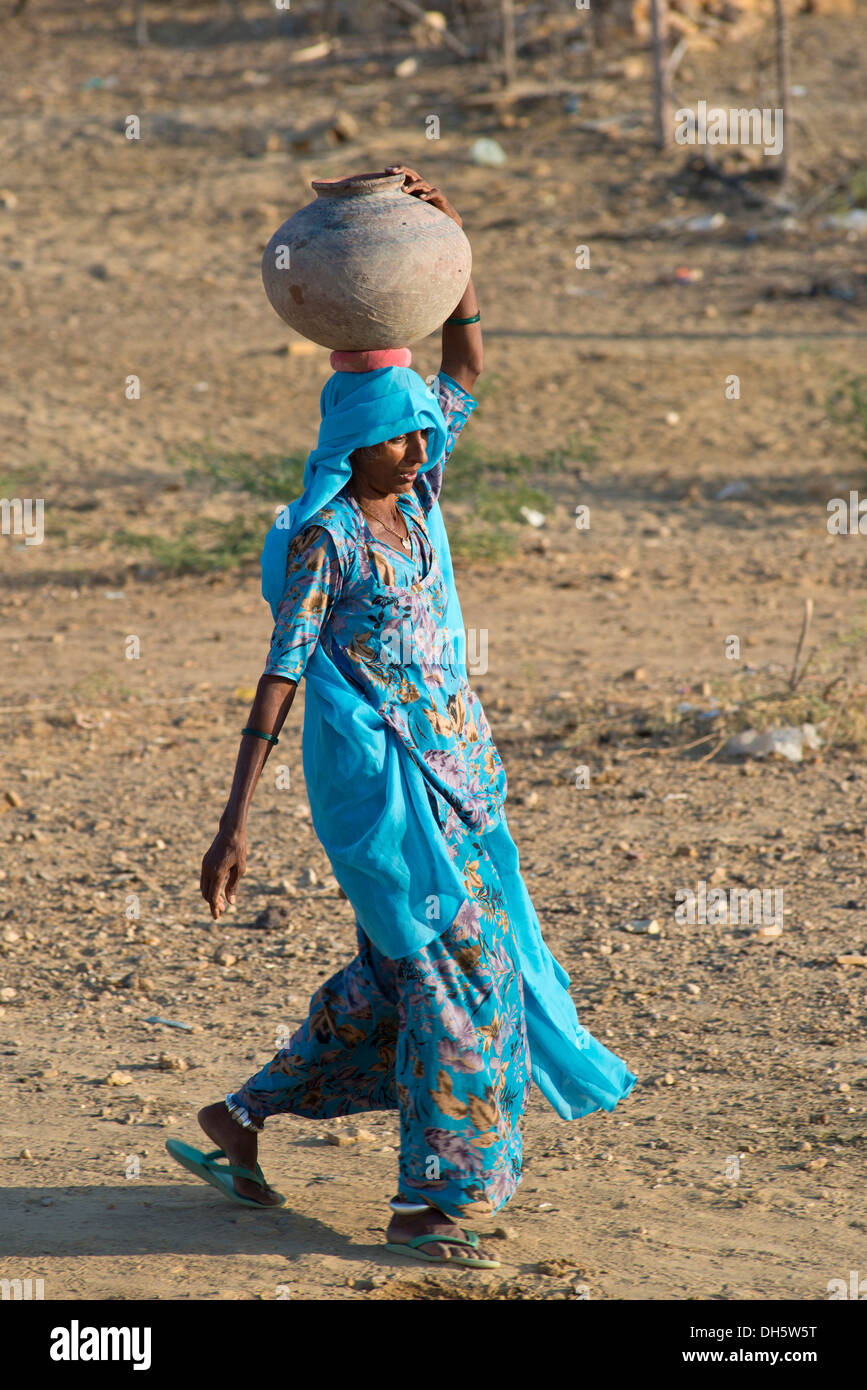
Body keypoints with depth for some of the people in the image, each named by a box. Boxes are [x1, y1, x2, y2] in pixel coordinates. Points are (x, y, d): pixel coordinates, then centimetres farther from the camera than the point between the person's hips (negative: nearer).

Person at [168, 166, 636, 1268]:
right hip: (375, 771, -8)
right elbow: (280, 675, -18)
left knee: (400, 972, 15)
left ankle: (242, 1118, 26)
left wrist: (450, 237, 0)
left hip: (452, 759, 8)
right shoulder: (323, 539, -15)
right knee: (459, 962, -8)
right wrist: (235, 822, -22)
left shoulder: (415, 494, 5)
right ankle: (426, 1202, 0)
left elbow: (466, 364, 13)